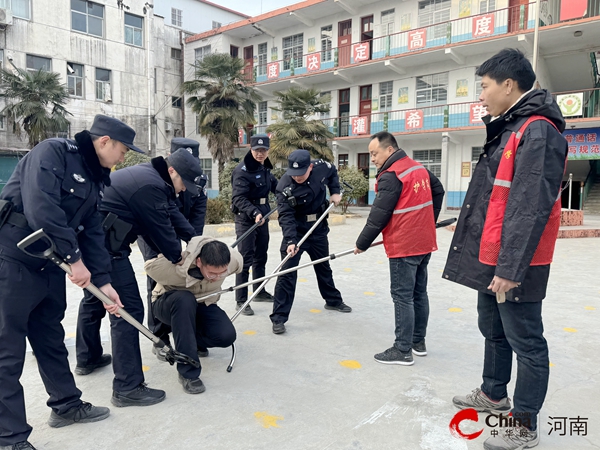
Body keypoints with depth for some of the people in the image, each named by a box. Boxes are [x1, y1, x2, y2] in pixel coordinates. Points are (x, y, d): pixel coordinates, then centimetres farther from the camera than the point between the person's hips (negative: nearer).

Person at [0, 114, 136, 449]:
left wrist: (103, 280, 4)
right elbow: (41, 209, -26)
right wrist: (75, 258, -22)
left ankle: (66, 405, 34)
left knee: (52, 340, 19)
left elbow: (93, 232, 11)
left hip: (50, 267, 9)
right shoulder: (52, 153, -13)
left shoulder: (94, 179, 12)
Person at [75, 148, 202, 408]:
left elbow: (171, 213, 14)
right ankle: (127, 388, -4)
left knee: (95, 297, 26)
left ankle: (87, 358, 47)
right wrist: (177, 256, 2)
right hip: (104, 244, -12)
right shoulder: (150, 186, -22)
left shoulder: (151, 175, 11)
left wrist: (194, 237, 8)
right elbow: (160, 228, -14)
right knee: (128, 309, -10)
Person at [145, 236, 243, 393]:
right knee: (184, 299, -41)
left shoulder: (234, 260, -27)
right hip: (169, 304, -3)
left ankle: (194, 341, 13)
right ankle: (188, 373, -30)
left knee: (227, 335, -25)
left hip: (203, 305, 3)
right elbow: (150, 265, -18)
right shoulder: (178, 265, -37)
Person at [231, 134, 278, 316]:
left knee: (261, 257, 17)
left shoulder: (265, 168, 9)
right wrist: (254, 213, -36)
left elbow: (275, 185, 27)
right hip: (246, 219, -8)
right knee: (245, 259, -7)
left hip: (262, 217, 8)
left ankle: (260, 292, 32)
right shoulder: (242, 170, -16)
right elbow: (239, 198, -24)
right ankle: (241, 301, 1)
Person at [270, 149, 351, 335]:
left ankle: (333, 300, 44)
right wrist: (290, 241, -39)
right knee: (287, 273, -9)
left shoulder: (321, 168, -15)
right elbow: (286, 216, -28)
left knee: (324, 266, 21)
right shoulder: (284, 187, -25)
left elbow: (333, 172, 10)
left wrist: (335, 191, 0)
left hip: (319, 229, 4)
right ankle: (279, 318, -1)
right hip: (295, 231, -4)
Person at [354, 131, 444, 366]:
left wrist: (362, 244, -6)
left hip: (404, 247, -9)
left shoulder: (391, 176, -18)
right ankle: (418, 342, 27)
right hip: (424, 242, 9)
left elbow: (378, 216, -17)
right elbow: (438, 191, 23)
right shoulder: (419, 168, 9)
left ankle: (403, 350, 5)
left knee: (402, 296, -2)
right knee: (419, 293, 15)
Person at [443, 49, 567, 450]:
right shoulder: (510, 129, 14)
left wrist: (510, 267, -24)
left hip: (512, 265, -10)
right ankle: (494, 394, 41)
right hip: (491, 259, 10)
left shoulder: (538, 131, -17)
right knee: (493, 330, 22)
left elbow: (532, 208, -23)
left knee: (525, 342, 4)